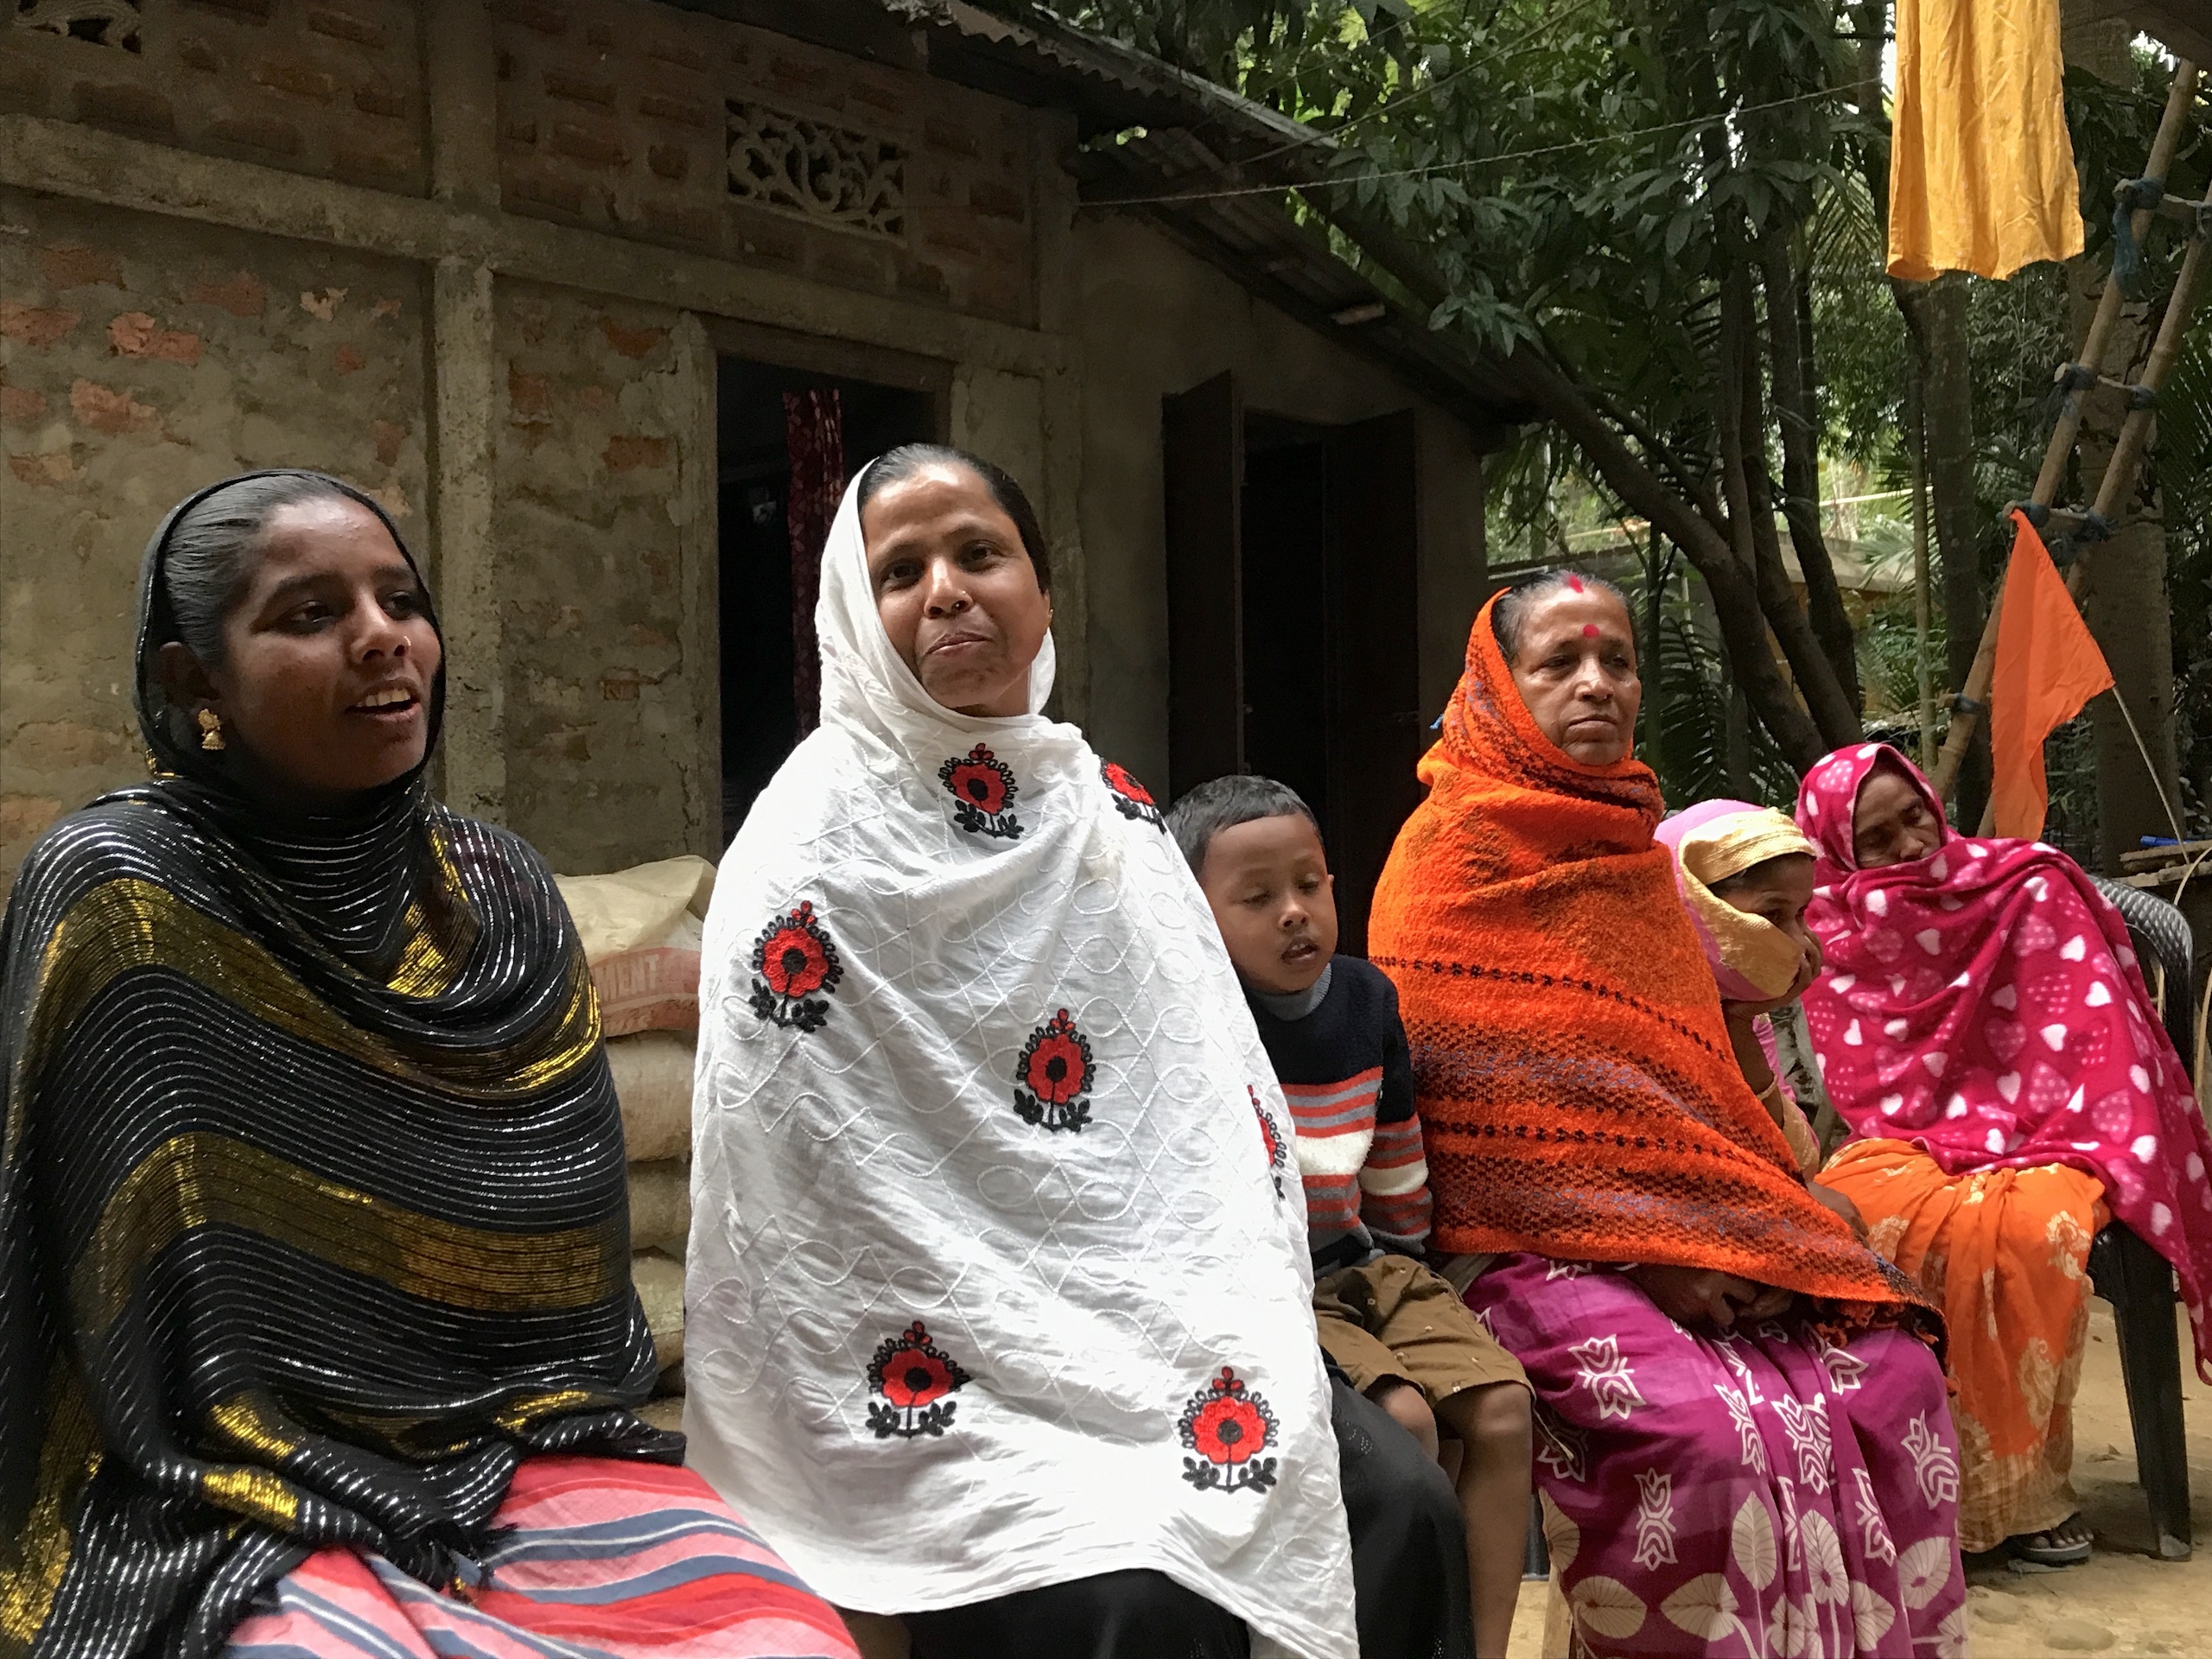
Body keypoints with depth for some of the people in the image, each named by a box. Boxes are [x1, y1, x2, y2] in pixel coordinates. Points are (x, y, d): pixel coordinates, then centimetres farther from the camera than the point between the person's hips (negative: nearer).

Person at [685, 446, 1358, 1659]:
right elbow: (780, 1176, -8)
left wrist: (1235, 1338, 4)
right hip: (943, 1369, -5)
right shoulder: (817, 838, -5)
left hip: (1154, 1326, 5)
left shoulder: (1104, 806, 11)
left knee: (1390, 1503, -12)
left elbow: (1217, 1111, 12)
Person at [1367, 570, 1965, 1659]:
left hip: (1699, 1229, 7)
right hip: (1538, 1243, -7)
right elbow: (1458, 1091, -13)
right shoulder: (1453, 849, -7)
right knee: (1715, 1430, -27)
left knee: (1894, 1370, -10)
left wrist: (1749, 1223, 3)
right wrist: (1643, 1249, -16)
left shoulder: (1631, 843, 16)